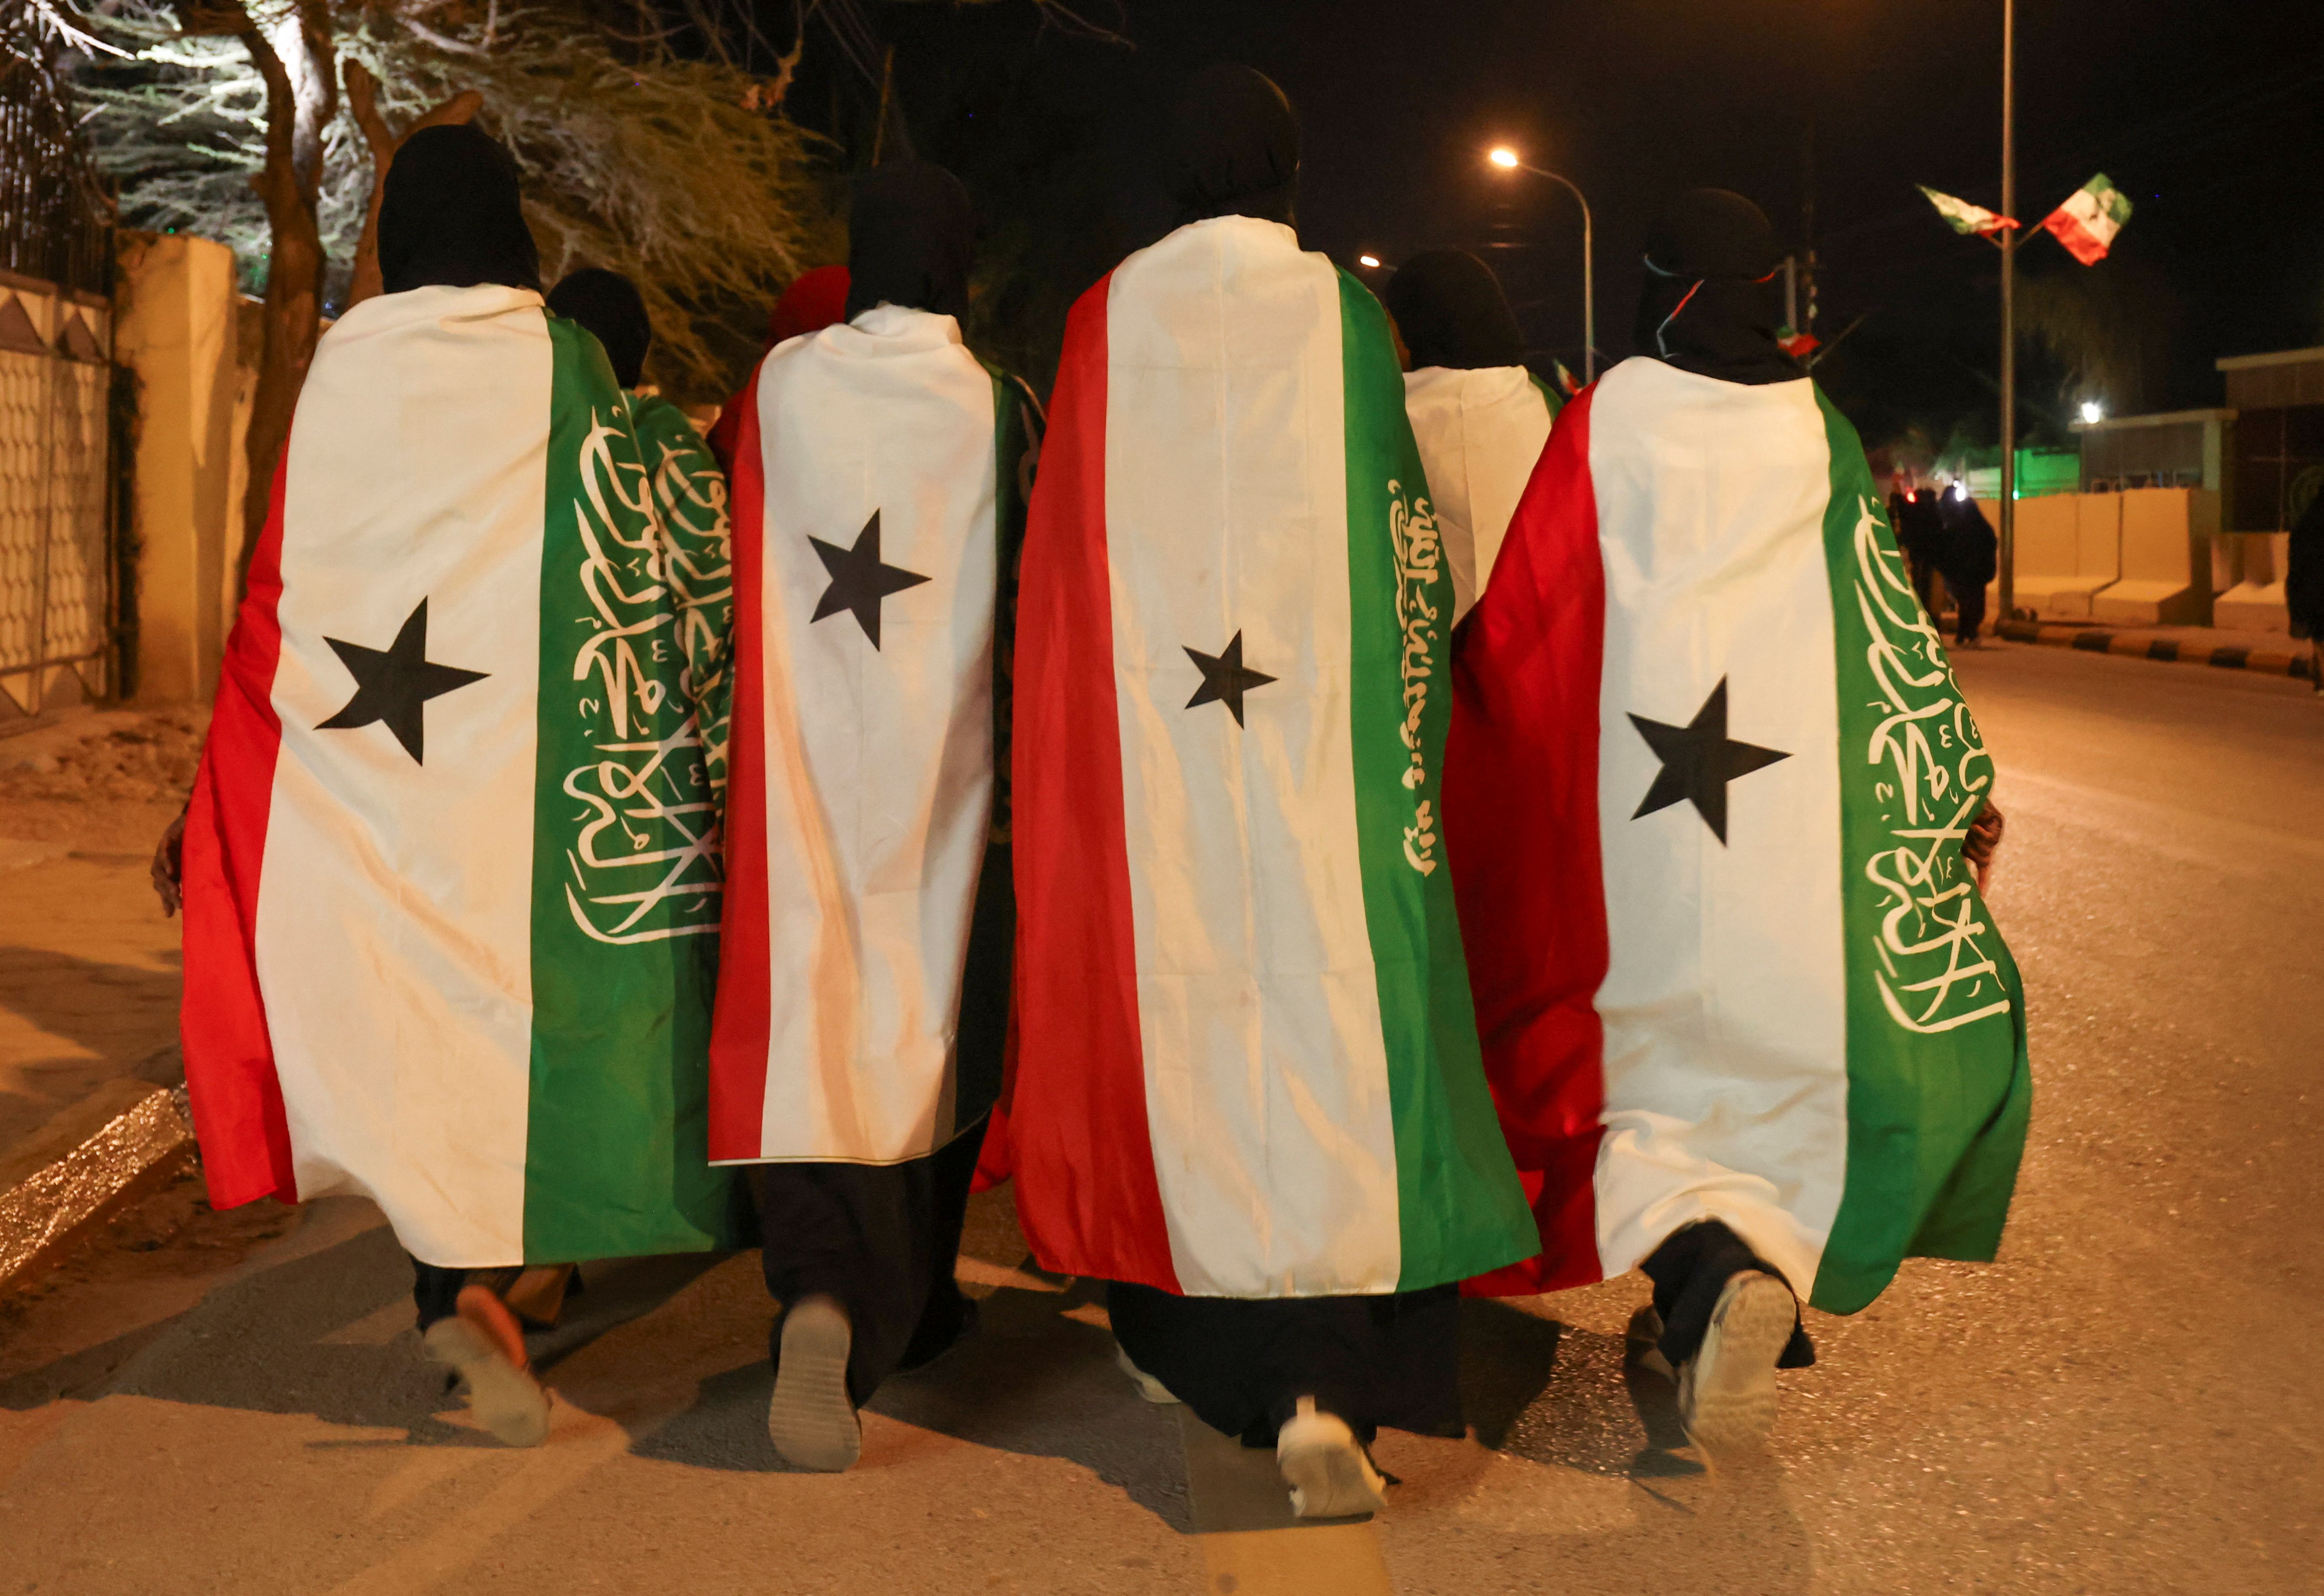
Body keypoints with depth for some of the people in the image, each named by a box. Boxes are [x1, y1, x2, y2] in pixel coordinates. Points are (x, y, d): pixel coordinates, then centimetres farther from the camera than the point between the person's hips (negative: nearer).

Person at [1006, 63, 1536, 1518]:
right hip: (1320, 729, -2)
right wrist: (1401, 727, 12)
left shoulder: (1106, 320, 5)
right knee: (1332, 1013, -2)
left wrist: (1084, 730, 15)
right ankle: (1325, 1383, -13)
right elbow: (1409, 537, 2)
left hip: (1150, 726, 2)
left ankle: (1178, 1337, 25)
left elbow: (1065, 547, 7)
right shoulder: (1346, 314, 2)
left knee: (1167, 1011, 12)